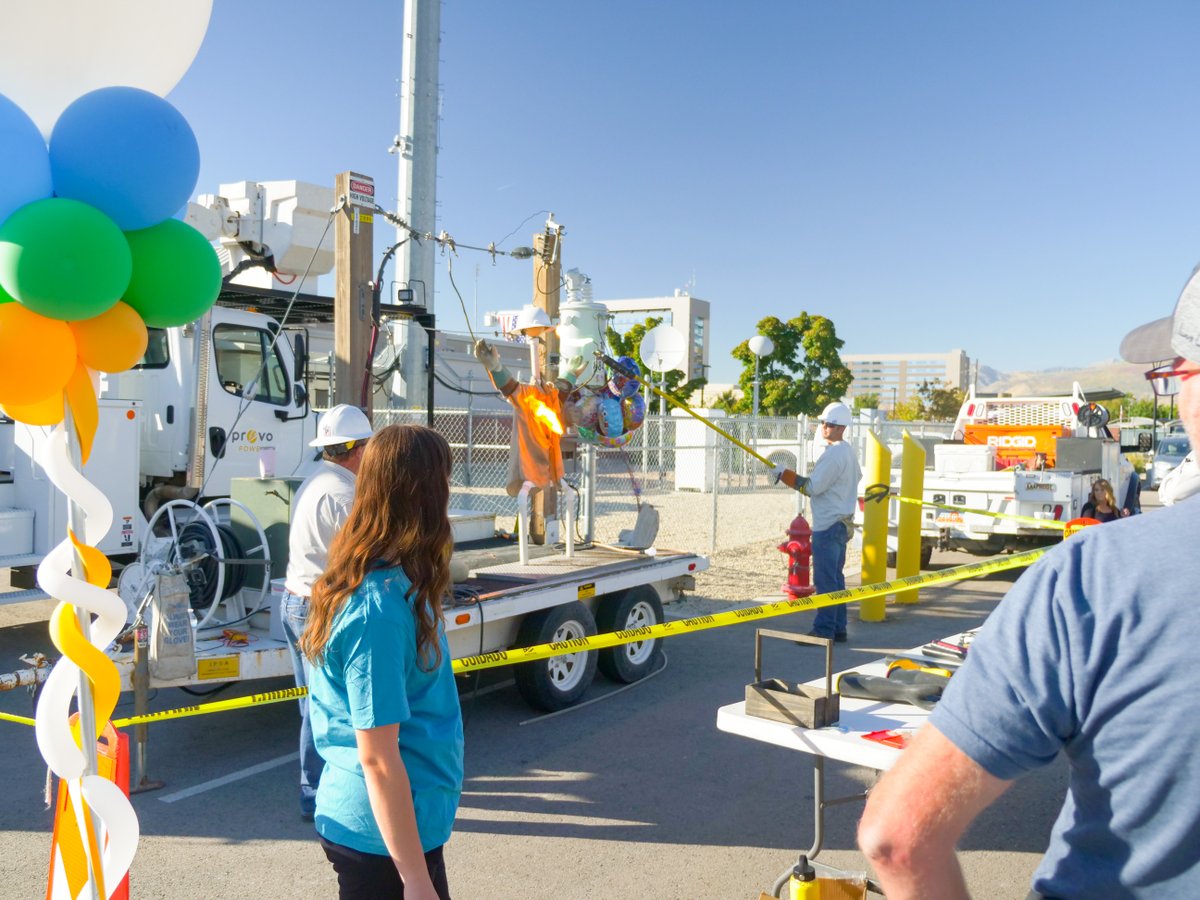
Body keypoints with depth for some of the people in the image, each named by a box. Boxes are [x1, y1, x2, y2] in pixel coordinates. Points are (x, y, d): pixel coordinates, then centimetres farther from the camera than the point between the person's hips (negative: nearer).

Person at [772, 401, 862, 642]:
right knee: (835, 578, 14)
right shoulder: (849, 452, 15)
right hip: (842, 522, 10)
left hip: (828, 525, -10)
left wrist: (784, 474, -11)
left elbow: (813, 487, -18)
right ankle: (838, 629, 19)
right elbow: (857, 477, 27)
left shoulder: (833, 454, -16)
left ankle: (823, 630, -6)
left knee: (825, 579, -8)